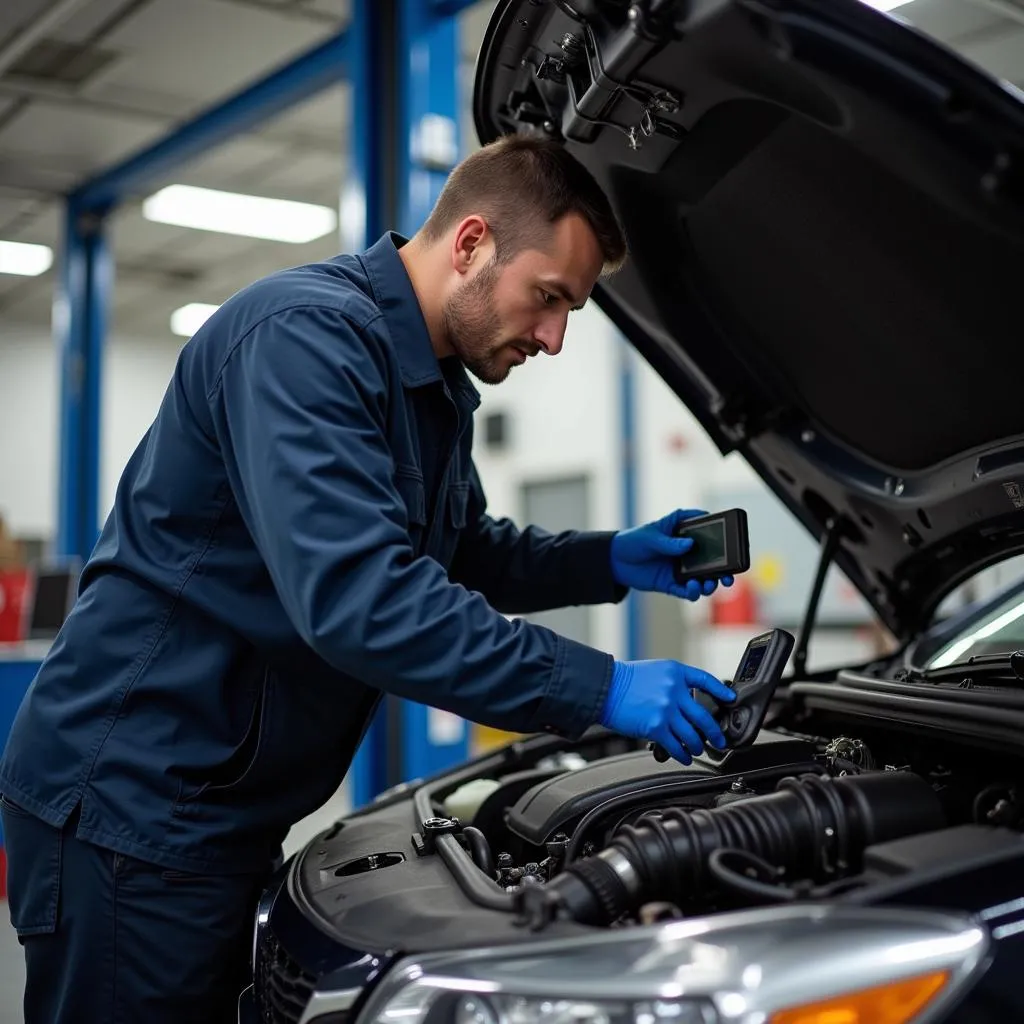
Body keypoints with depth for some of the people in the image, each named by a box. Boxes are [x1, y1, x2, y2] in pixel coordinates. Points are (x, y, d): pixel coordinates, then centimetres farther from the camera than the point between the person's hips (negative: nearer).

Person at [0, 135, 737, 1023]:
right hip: (132, 803, -9)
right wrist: (599, 688, -28)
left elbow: (460, 556, 22)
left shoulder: (439, 389, 10)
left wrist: (611, 563, 6)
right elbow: (356, 600, -32)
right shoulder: (303, 335, -21)